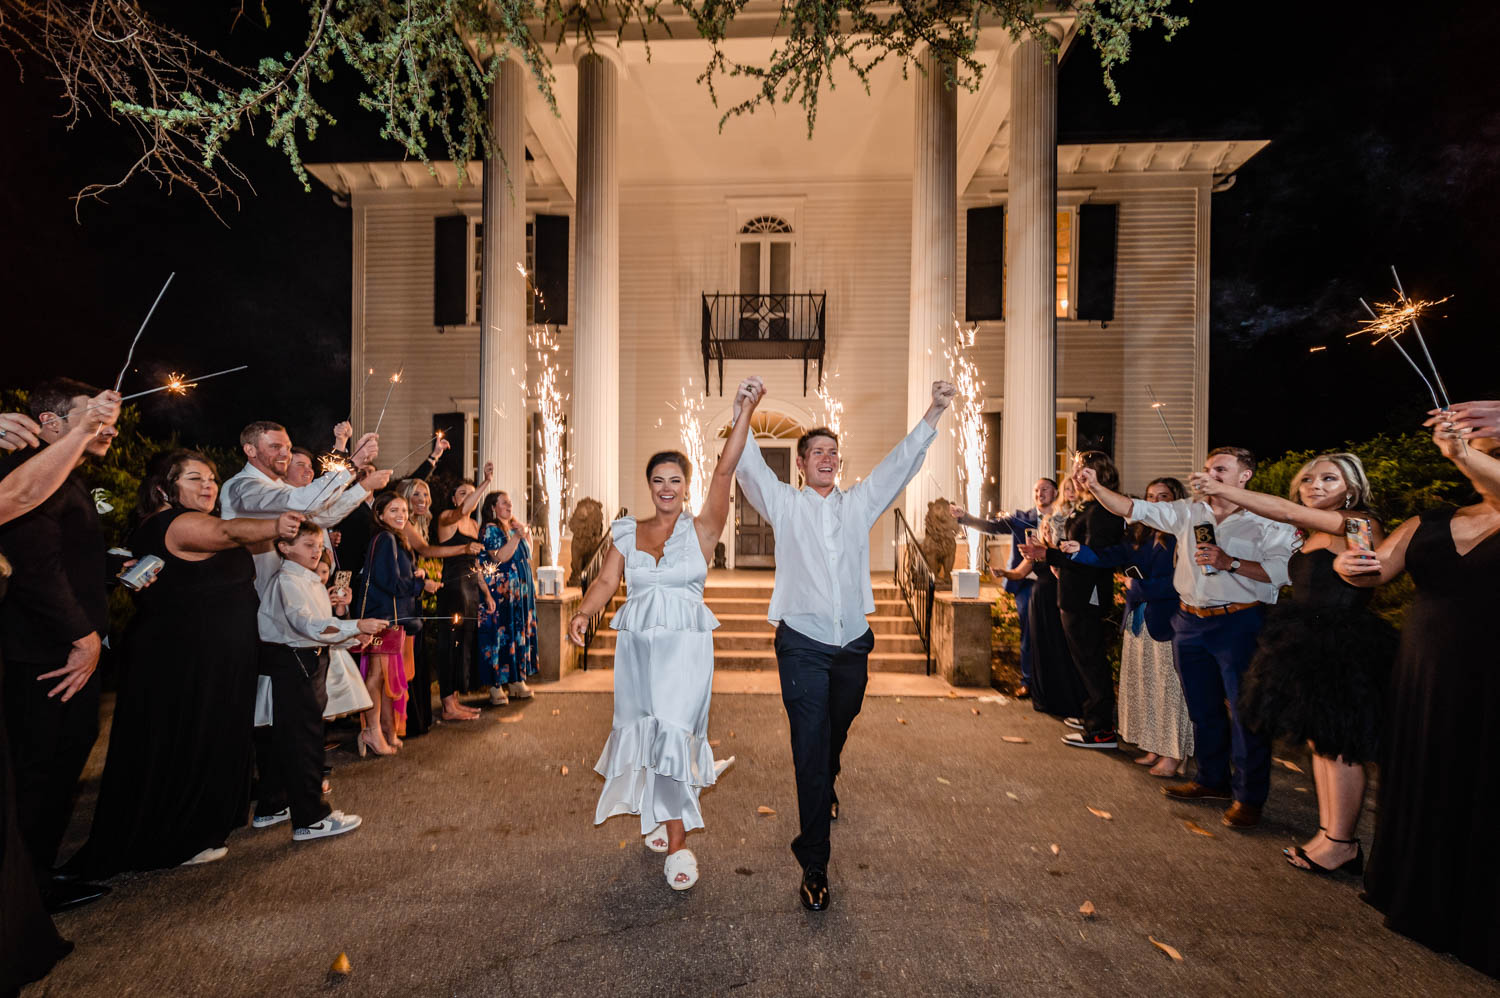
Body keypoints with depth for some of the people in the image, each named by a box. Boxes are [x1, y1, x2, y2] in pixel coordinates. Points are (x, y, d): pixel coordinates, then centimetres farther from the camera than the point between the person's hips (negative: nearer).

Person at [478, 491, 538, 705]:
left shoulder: (513, 527, 17)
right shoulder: (489, 530, -5)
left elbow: (527, 557, 19)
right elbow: (500, 557, -18)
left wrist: (527, 534, 9)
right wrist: (517, 536, -20)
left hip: (521, 591, 8)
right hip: (501, 592, -7)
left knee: (520, 633, 9)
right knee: (501, 634, -5)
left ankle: (517, 681, 18)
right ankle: (496, 686, 1)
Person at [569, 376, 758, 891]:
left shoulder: (701, 529, -2)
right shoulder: (626, 532, 8)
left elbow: (725, 472, -13)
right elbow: (606, 582, 2)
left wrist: (743, 415, -21)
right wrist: (583, 613, -18)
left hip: (685, 645, -3)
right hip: (637, 645, 4)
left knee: (674, 730, -10)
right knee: (644, 730, 13)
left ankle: (677, 841, 3)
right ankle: (656, 814, 36)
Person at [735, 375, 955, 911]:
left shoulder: (858, 504, 11)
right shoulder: (785, 504, 3)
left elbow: (900, 463, 5)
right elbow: (750, 466, -9)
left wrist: (933, 413, -4)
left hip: (852, 641, 4)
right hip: (804, 643, -4)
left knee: (837, 733, 23)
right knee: (809, 749, -3)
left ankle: (826, 789, 55)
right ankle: (814, 866, 8)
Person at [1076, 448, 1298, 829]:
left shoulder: (1268, 521, -4)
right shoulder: (1188, 513, 8)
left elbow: (1284, 570, -15)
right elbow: (1133, 508, 2)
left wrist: (1230, 562, -19)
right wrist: (1095, 486, -10)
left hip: (1239, 623, -5)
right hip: (1191, 622, 5)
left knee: (1245, 711, 2)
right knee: (1203, 708, 16)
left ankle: (1249, 796, 18)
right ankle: (1212, 780, 32)